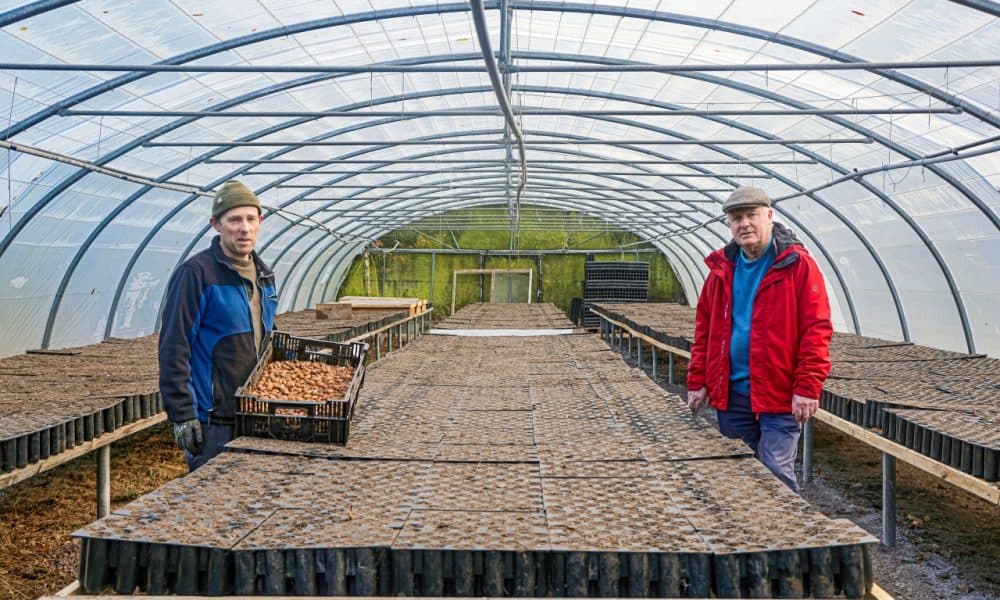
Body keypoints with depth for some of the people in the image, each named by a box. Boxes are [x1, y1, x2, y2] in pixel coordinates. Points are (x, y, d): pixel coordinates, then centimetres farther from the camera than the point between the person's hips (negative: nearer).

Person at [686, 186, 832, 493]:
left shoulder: (797, 264, -7)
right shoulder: (722, 268, 10)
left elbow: (816, 329, -11)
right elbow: (704, 329, 13)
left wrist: (807, 388, -17)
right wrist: (697, 381, 8)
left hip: (780, 395, -5)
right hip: (730, 393, 5)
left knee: (776, 474, -7)